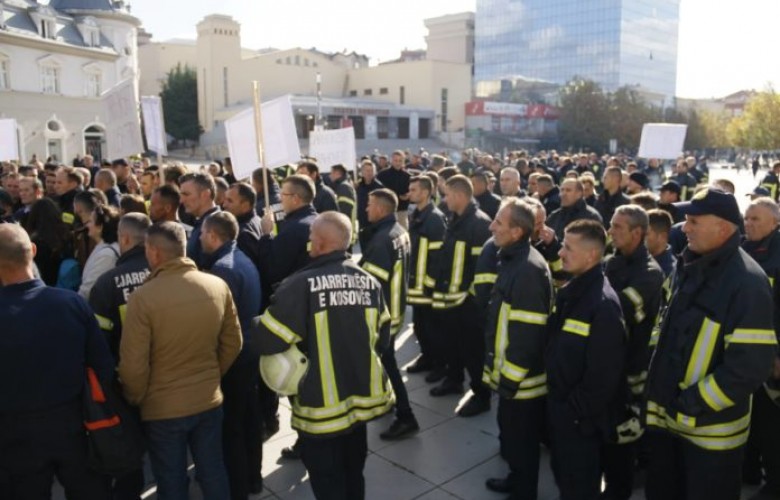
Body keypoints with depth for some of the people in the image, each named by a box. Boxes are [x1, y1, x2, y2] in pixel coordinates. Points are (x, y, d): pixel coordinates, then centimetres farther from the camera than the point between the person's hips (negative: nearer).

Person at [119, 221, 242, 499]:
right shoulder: (218, 286, -8)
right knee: (214, 474, 20)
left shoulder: (142, 297, -22)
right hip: (210, 401, 4)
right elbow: (233, 343, 2)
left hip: (163, 408, -3)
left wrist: (136, 400, 3)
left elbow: (133, 365, -17)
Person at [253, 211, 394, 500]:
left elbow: (267, 340, -18)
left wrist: (256, 323, 3)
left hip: (323, 405, -5)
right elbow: (382, 340, 6)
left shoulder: (303, 284, -19)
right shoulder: (370, 282, -2)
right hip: (361, 396, 6)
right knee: (353, 474, 24)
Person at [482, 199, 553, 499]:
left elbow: (528, 333, -25)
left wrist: (510, 377, -19)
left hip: (521, 379, -10)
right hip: (510, 373, 10)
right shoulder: (513, 260, 8)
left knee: (521, 441, 8)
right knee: (511, 433, 24)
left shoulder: (529, 269, -25)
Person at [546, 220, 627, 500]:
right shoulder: (570, 292, 4)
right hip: (558, 404, 8)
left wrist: (578, 411, -16)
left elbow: (604, 373, -24)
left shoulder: (603, 304, -24)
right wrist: (556, 398, 12)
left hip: (581, 416, -8)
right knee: (563, 476, 24)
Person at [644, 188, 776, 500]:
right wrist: (658, 397, 11)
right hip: (668, 417, 7)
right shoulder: (691, 268, 5)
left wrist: (690, 405, -19)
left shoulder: (746, 282, -20)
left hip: (711, 428, -7)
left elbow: (750, 367, -24)